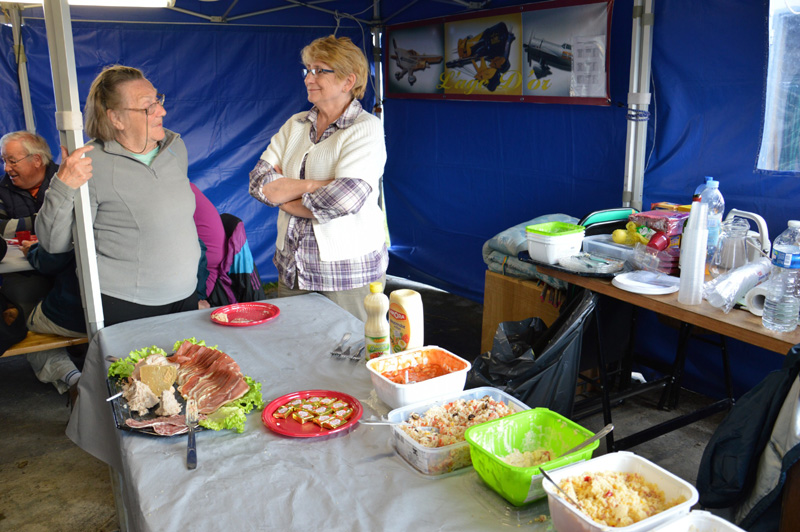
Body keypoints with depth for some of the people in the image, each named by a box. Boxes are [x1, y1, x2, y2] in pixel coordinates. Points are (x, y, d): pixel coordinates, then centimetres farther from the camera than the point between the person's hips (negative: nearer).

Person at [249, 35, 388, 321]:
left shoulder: (367, 129, -8)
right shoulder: (295, 125, 9)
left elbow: (345, 199, -22)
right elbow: (260, 183, -1)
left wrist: (284, 195, -8)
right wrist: (314, 184, -15)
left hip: (348, 273, -5)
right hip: (293, 267, 5)